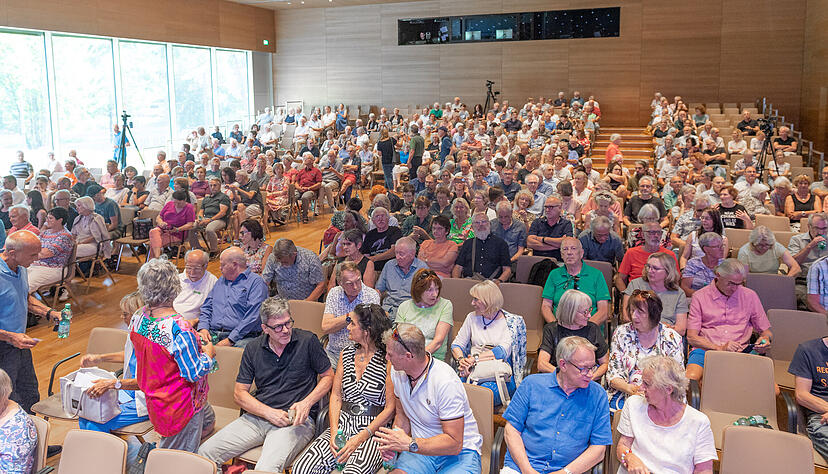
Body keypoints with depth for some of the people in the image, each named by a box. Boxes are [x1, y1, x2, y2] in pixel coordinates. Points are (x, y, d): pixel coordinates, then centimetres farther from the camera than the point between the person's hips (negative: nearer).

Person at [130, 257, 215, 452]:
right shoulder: (179, 328, -32)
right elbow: (194, 373, -24)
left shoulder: (138, 317, -7)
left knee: (208, 421, 27)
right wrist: (209, 352, -5)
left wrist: (196, 341, 7)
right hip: (180, 407, -8)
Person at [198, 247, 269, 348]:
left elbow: (252, 317, -12)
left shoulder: (256, 282, 0)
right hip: (213, 334, 6)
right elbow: (206, 307, 24)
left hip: (241, 336, -6)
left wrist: (230, 340, -17)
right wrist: (203, 327, 2)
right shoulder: (221, 281, 26)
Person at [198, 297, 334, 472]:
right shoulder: (253, 349, 7)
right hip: (259, 415, 4)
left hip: (296, 420, -4)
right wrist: (269, 413, -9)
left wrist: (307, 403, -11)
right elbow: (240, 392, 7)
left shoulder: (308, 341, -1)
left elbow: (328, 376, 6)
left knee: (266, 469, -31)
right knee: (205, 452, -8)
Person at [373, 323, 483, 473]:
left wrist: (409, 444, -28)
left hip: (460, 453, -5)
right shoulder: (397, 371, 0)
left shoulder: (447, 383, -24)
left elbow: (454, 443, -22)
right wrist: (395, 436, -7)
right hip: (421, 447, 5)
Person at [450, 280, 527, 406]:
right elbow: (456, 344, 14)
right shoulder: (472, 318, 15)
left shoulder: (511, 322, 1)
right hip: (473, 372, 4)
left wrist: (474, 359, -20)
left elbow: (503, 351, -12)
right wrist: (461, 360, -9)